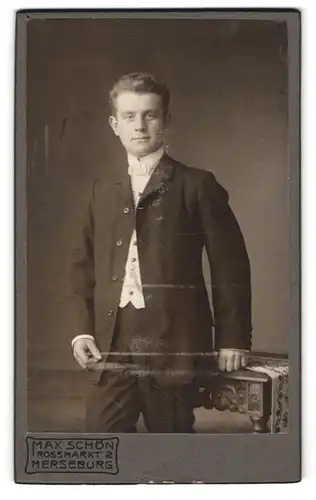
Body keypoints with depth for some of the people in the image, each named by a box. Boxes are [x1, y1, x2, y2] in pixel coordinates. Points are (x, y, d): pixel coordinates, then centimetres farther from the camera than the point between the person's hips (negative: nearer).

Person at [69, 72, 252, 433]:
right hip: (111, 346, 4)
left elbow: (230, 266, 1)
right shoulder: (103, 190, 16)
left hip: (174, 346, -3)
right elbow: (84, 265, 17)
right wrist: (82, 330, 6)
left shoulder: (197, 186, 2)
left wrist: (232, 339, -1)